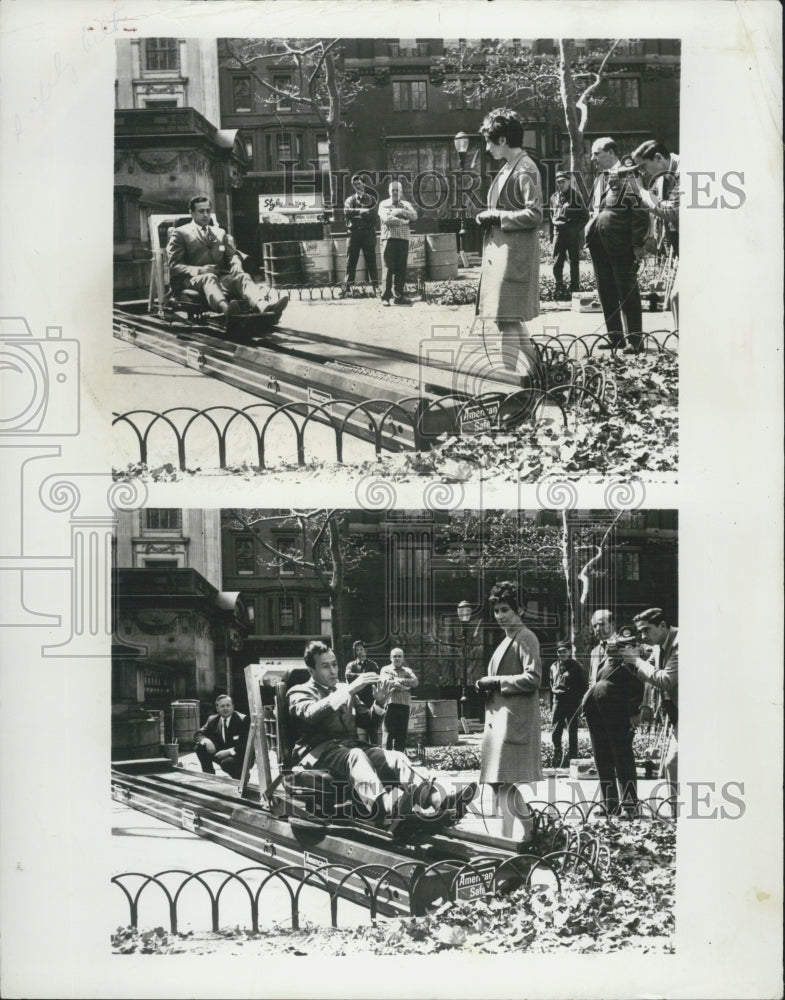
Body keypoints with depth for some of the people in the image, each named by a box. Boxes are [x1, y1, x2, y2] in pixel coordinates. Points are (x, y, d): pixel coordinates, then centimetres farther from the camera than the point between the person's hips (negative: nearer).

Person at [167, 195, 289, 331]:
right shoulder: (180, 233, 11)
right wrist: (199, 270, -18)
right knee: (209, 277, -39)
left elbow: (232, 255, 20)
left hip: (221, 278, 4)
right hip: (192, 280, -4)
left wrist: (236, 266, -6)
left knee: (242, 277, -28)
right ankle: (226, 310, -73)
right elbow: (174, 265, 0)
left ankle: (264, 309, -59)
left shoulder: (220, 233, 28)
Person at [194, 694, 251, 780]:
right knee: (200, 748, -15)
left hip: (240, 756, -5)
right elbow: (198, 734, 1)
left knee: (226, 763, -36)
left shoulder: (243, 720, -14)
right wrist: (205, 740, -23)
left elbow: (247, 744, -21)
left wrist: (229, 751, -33)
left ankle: (242, 774, -5)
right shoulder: (213, 720, 2)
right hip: (222, 753, 5)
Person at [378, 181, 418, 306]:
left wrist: (400, 212, -11)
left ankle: (398, 296, 8)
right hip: (389, 238, -4)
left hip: (403, 239, 4)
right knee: (388, 269, -7)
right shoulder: (384, 204, 7)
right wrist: (403, 221, -7)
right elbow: (386, 219, -10)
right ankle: (385, 297, -7)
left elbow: (414, 216, 0)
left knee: (401, 269, 3)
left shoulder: (406, 205, 18)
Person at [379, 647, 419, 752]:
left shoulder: (407, 671, 20)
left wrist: (399, 681, -9)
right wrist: (404, 687, -8)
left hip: (405, 704, 4)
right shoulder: (386, 670, 10)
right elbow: (386, 682, -9)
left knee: (402, 732, 4)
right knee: (389, 732, -8)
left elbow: (415, 682, 1)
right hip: (390, 703, -4)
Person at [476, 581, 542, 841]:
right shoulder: (508, 640, 21)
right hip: (499, 717, 10)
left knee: (504, 783, -12)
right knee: (502, 785, 11)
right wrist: (486, 684, 8)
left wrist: (495, 681, -13)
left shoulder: (525, 638, -8)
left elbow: (532, 678, -18)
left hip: (513, 719, -10)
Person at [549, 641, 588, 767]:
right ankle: (556, 763, 5)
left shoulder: (576, 667, 0)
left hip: (572, 704, -4)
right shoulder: (554, 667, 13)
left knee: (572, 735, 0)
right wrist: (552, 707, 9)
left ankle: (572, 761, 6)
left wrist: (580, 707, -8)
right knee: (556, 734, -1)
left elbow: (583, 688, 0)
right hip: (558, 703, 4)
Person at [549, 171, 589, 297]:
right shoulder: (554, 197, 11)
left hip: (573, 234, -3)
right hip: (558, 233, 3)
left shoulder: (575, 195, -2)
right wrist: (552, 232, 12)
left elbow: (585, 216, 1)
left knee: (574, 262, 3)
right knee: (557, 262, -3)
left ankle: (575, 287, 10)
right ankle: (559, 288, 2)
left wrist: (576, 228, -6)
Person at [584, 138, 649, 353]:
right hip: (600, 244, 8)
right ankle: (615, 337, 18)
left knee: (628, 293, -2)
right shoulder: (599, 179, 16)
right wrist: (590, 232, 14)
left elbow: (640, 212, -13)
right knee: (606, 292, 10)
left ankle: (635, 339, 3)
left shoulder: (626, 177, -10)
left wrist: (638, 244, -16)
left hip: (621, 246, -8)